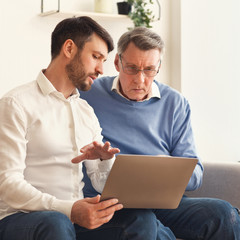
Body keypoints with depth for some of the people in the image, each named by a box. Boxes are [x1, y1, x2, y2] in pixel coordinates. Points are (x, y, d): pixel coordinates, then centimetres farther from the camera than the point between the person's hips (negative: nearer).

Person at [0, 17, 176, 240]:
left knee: (142, 219, -20)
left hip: (76, 216, 6)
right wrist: (68, 210, -28)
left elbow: (102, 184, 17)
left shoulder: (86, 111, 19)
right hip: (22, 218, -5)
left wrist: (106, 159, -7)